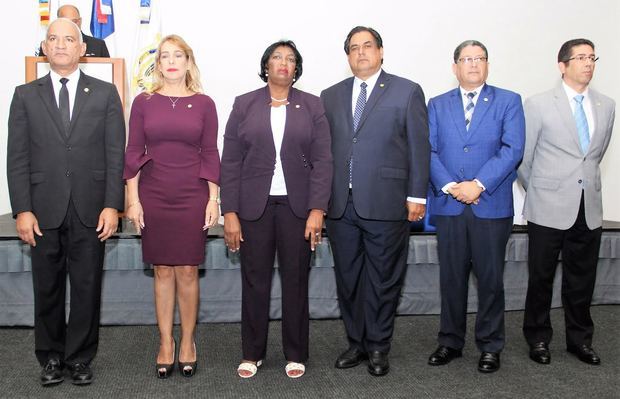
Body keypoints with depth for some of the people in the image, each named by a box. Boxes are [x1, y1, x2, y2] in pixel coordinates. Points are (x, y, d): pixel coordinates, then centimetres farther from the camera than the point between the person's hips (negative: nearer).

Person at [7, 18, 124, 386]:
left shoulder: (105, 93, 6)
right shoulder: (26, 95, 8)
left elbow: (115, 154, 1)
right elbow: (17, 158, 3)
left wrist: (112, 206, -7)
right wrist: (22, 210, -5)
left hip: (90, 212, -1)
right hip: (44, 211, 1)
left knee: (87, 288, 6)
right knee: (47, 288, 9)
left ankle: (80, 358, 20)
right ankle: (51, 357, 24)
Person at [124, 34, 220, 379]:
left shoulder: (203, 103, 3)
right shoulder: (143, 102, 4)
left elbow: (210, 154, 2)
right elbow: (134, 152, 3)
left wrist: (213, 199, -2)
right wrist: (133, 199, -2)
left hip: (193, 196, -1)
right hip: (154, 195, 1)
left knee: (187, 271, 4)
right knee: (163, 271, 7)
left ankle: (187, 343, 18)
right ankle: (166, 343, 19)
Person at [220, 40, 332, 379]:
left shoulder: (312, 106, 5)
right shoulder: (244, 105, 5)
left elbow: (322, 161, -1)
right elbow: (231, 162, 1)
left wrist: (317, 210, -10)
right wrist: (229, 213, -6)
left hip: (297, 207, 0)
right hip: (253, 207, 0)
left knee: (296, 281, 6)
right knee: (254, 281, 6)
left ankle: (295, 354, 20)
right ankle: (252, 353, 21)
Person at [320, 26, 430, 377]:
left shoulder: (408, 92, 3)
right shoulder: (331, 96, 13)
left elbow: (419, 147, 0)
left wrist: (416, 195, -5)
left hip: (386, 203, -3)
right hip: (341, 204, 4)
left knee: (383, 279, 5)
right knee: (348, 279, 11)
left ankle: (378, 348, 19)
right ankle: (357, 343, 25)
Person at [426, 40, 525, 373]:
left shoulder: (508, 102, 6)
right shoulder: (437, 105, 12)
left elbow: (513, 149, -6)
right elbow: (428, 150, 3)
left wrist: (478, 184, -15)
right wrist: (449, 186, -12)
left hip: (492, 205, -2)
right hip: (448, 205, 2)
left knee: (490, 279, 5)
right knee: (451, 279, 8)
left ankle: (490, 346, 17)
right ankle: (450, 342, 21)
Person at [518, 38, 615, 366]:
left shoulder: (607, 106, 8)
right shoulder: (539, 104, -4)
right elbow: (523, 155, 2)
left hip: (589, 209, 4)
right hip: (549, 208, -3)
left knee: (582, 280, 11)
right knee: (541, 278, 6)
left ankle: (580, 339, 26)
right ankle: (538, 339, 21)